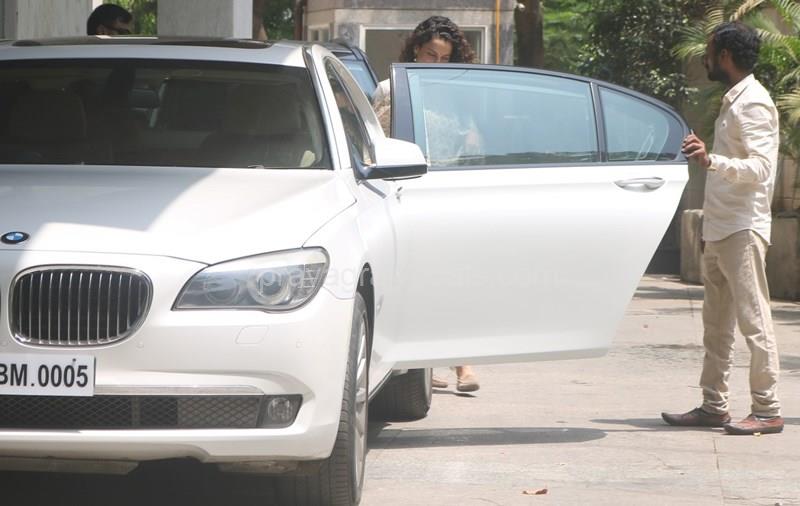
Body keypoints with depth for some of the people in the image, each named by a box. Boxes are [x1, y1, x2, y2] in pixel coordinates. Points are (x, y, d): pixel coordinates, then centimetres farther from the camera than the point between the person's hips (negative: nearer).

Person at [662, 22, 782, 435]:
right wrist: (704, 155, 38)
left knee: (753, 320, -8)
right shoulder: (733, 102, 18)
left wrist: (712, 161, -37)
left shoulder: (752, 104, -13)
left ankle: (767, 411, -7)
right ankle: (713, 406, 15)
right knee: (717, 324, 11)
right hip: (719, 229, 10)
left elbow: (760, 168, -25)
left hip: (743, 229, -10)